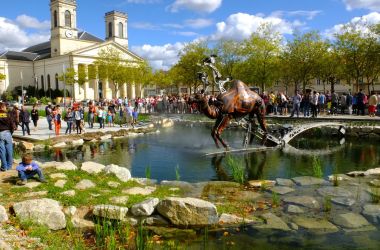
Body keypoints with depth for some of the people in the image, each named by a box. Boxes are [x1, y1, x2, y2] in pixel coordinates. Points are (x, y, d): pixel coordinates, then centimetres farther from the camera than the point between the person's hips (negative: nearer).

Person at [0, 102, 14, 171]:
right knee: (9, 150, 8)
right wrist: (11, 132, 8)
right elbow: (12, 125, -5)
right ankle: (9, 166, 15)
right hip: (7, 133, 0)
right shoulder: (8, 114, -2)